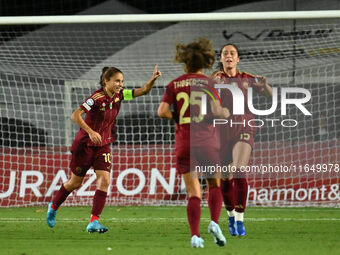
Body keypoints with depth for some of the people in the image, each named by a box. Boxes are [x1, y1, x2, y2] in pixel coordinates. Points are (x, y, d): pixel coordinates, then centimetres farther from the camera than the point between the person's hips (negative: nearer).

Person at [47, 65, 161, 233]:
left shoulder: (119, 95, -2)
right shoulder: (97, 98, -22)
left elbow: (143, 90, -2)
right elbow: (75, 115, -26)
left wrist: (153, 79, -21)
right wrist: (90, 132, -34)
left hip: (103, 145, 5)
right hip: (85, 144, -5)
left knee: (104, 181, -12)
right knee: (75, 183, 8)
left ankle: (94, 222, -13)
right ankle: (53, 207, 35)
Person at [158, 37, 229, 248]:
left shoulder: (175, 85, 5)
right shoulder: (208, 83, -2)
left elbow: (162, 111, -5)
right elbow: (215, 110, -12)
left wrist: (178, 117, 12)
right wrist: (226, 113, 9)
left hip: (184, 144, 1)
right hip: (207, 141, -1)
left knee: (193, 193, 4)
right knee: (215, 185, 17)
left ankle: (195, 235, -8)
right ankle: (214, 222, -5)